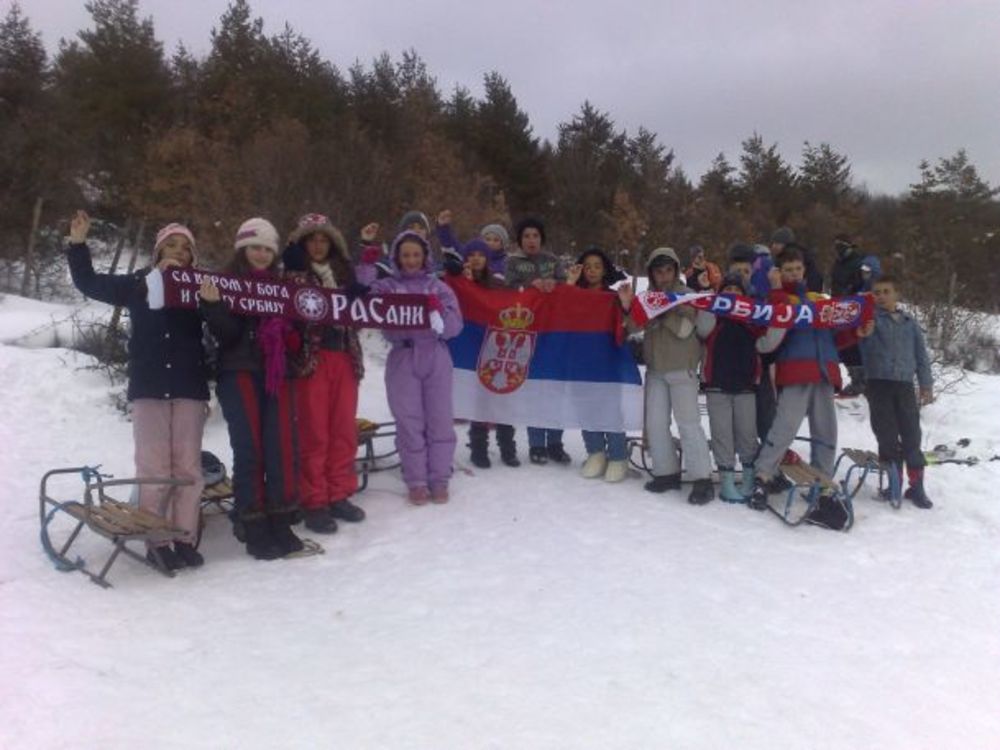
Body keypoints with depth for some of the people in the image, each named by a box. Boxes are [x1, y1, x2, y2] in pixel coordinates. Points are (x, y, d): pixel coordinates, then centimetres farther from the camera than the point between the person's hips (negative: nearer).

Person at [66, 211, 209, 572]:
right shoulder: (138, 283, 10)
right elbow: (89, 283, 14)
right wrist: (78, 243, 3)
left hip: (189, 387, 0)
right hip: (149, 387, 0)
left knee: (187, 466, 1)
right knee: (153, 467, 0)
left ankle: (184, 538, 8)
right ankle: (156, 541, 5)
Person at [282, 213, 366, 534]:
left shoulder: (343, 271, 16)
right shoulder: (293, 273, 3)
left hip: (344, 356, 5)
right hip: (310, 357, -4)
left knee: (344, 431, 6)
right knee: (314, 433, -3)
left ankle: (338, 496, 17)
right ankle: (314, 502, 6)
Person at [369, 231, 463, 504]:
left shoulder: (439, 287, 8)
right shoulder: (385, 287, 8)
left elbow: (455, 325, 0)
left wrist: (437, 312, -20)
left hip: (436, 359, 1)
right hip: (403, 360, -1)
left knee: (440, 420, 3)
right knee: (409, 422, 0)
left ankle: (439, 479, 13)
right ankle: (417, 481, 10)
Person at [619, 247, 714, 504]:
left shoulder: (687, 295, -4)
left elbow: (684, 329, -15)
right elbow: (634, 327, 1)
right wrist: (627, 306, -16)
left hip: (682, 368, -5)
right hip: (655, 369, 5)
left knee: (688, 422, -9)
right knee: (655, 422, 6)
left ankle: (703, 480, -6)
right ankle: (667, 472, 16)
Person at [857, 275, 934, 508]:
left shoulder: (909, 322, 13)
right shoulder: (870, 318, 1)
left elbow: (921, 353, 15)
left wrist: (926, 384, 11)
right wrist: (864, 334, -43)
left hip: (905, 384, 3)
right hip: (879, 383, -3)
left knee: (911, 435, 4)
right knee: (887, 436, 1)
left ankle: (916, 486, 13)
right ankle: (894, 483, 13)